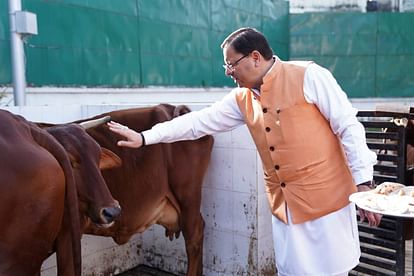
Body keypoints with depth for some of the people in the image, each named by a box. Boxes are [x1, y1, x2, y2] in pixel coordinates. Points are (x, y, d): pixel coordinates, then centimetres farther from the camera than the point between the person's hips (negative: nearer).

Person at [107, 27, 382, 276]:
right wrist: (145, 137, 6)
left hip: (327, 199, -5)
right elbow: (200, 121, 8)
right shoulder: (242, 99, 7)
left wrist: (363, 182, -10)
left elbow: (348, 126, -8)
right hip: (285, 205, 5)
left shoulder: (308, 76, -9)